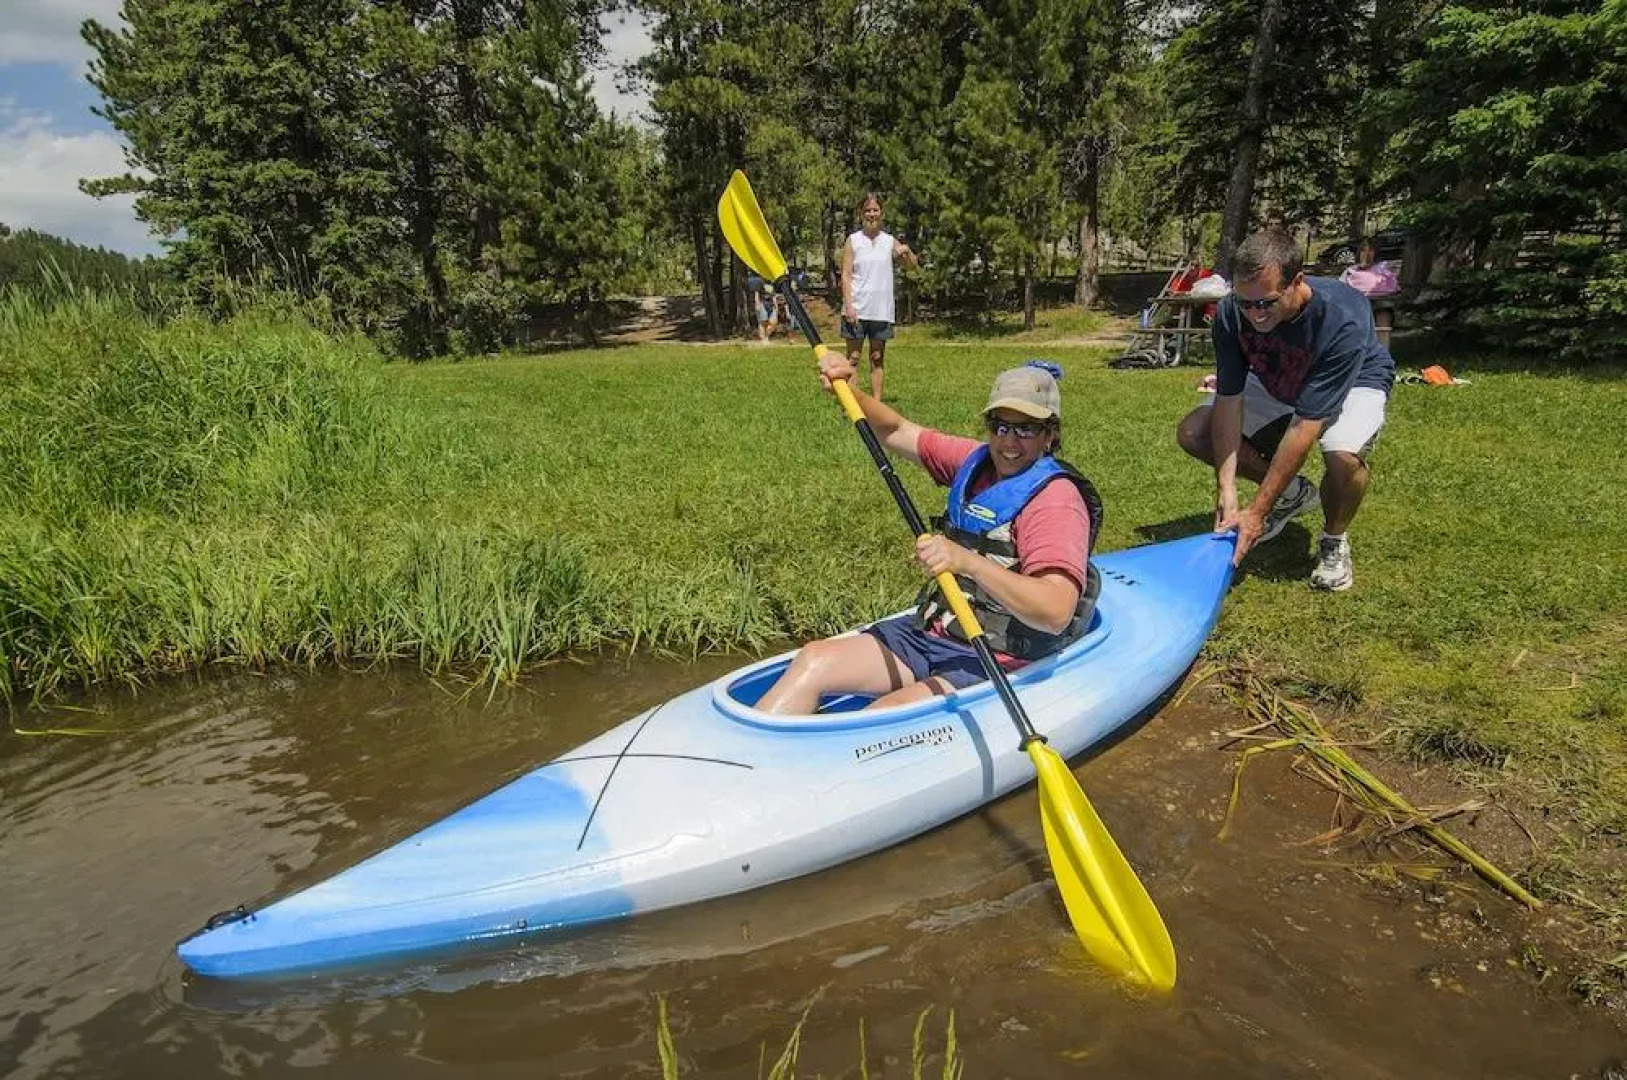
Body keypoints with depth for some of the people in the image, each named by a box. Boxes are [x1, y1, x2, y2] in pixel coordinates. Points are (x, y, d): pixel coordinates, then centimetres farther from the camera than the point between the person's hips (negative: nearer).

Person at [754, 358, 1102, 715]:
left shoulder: (1057, 498, -15)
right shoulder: (975, 460, 7)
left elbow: (1056, 613, -29)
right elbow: (896, 431, 19)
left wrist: (968, 562, -40)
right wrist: (850, 393, 0)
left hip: (994, 662, -8)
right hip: (930, 632, 8)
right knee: (814, 659, -9)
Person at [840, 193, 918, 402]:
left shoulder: (889, 241, 8)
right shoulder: (853, 241, 2)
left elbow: (914, 265, 11)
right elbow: (846, 274, -3)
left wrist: (907, 250, -10)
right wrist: (848, 304, -13)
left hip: (881, 310, 3)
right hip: (857, 309, -3)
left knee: (877, 358, 8)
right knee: (853, 357, 0)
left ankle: (876, 402, 13)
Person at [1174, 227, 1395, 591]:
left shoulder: (1343, 319, -39)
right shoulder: (1231, 313, -27)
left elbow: (1305, 425, -39)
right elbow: (1228, 400, -24)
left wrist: (1257, 512, -39)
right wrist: (1226, 489, -32)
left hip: (1354, 382, -5)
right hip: (1275, 385, 5)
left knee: (1343, 457, -38)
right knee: (1192, 432, -13)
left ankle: (1334, 541, -3)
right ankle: (1293, 492, 8)